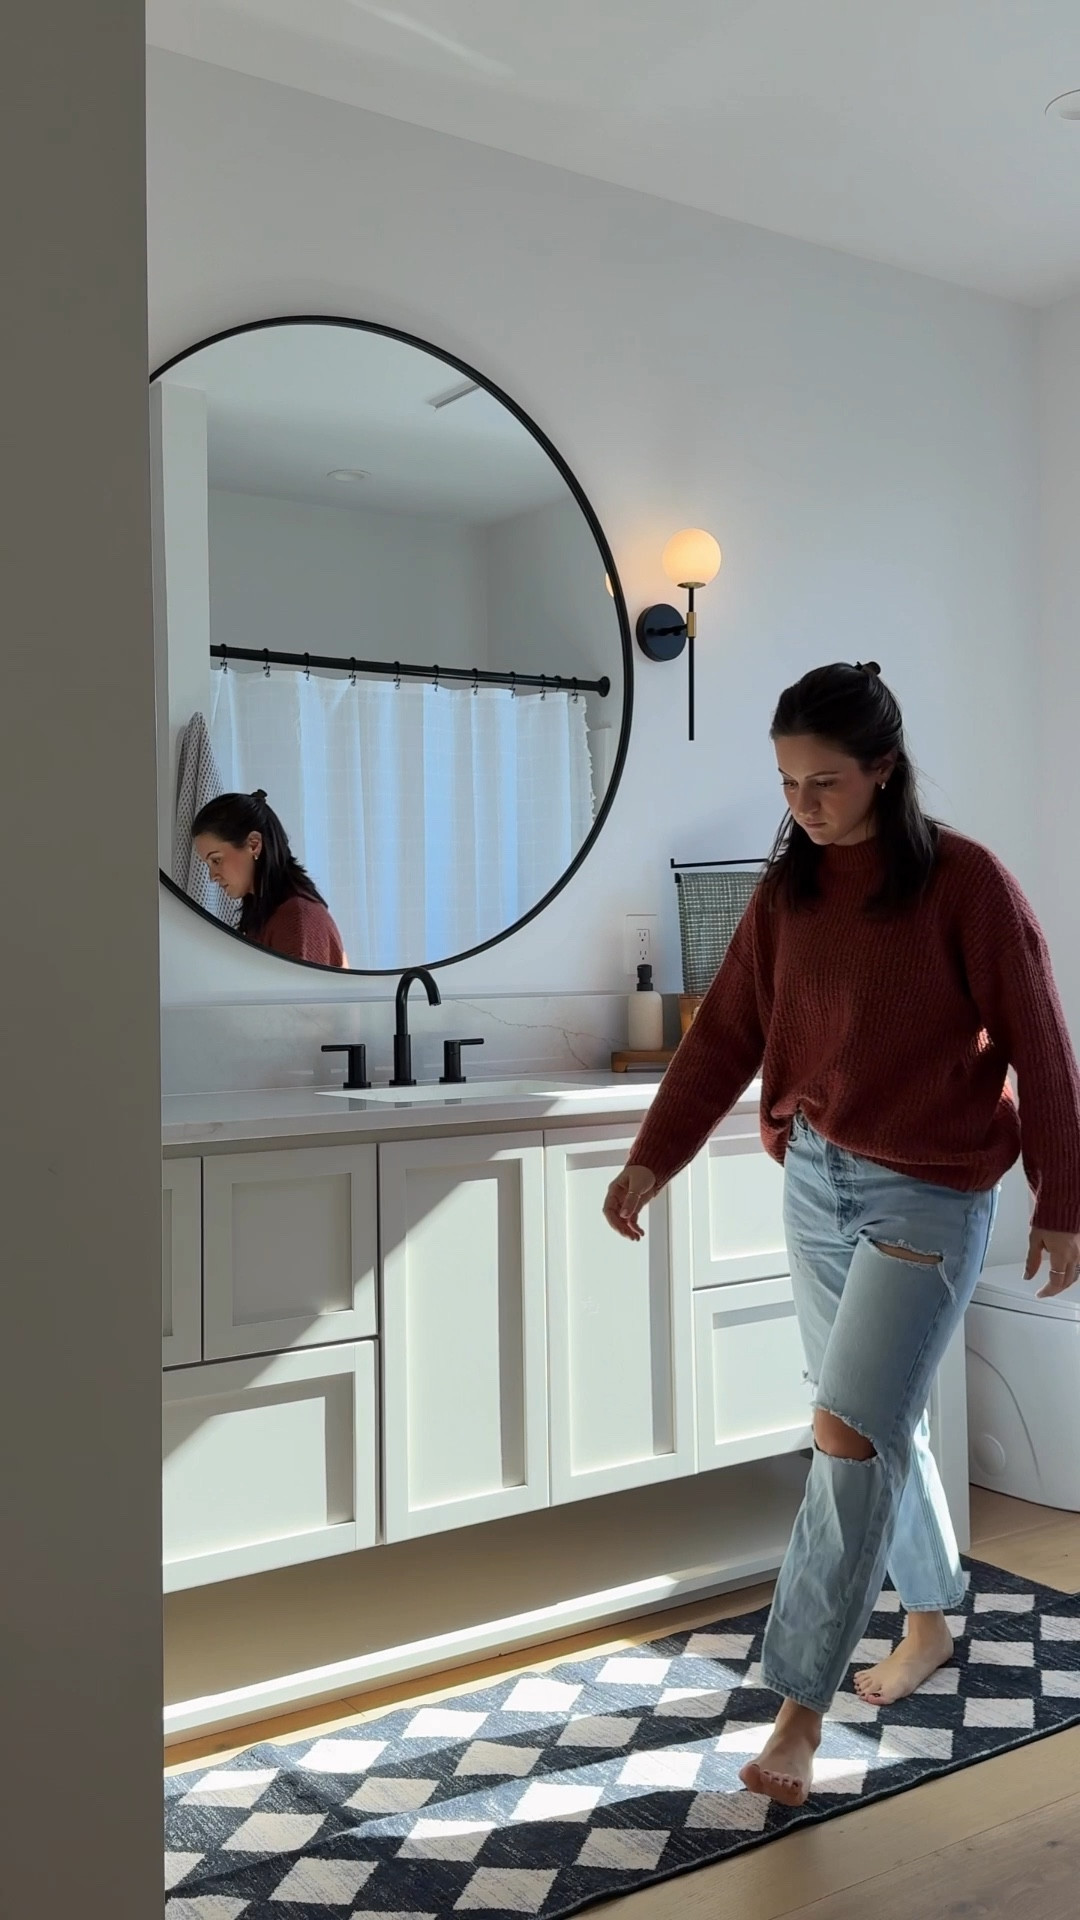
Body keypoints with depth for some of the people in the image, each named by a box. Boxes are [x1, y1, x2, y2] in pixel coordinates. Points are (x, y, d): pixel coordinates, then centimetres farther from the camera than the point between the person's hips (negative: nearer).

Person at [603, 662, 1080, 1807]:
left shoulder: (964, 883, -12)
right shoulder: (787, 888, 3)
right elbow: (727, 1033, 2)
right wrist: (652, 1159, -7)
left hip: (927, 1194, -5)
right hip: (815, 1179, 6)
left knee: (850, 1431, -10)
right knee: (882, 1425, 17)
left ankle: (799, 1708, 2)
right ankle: (931, 1619, 39)